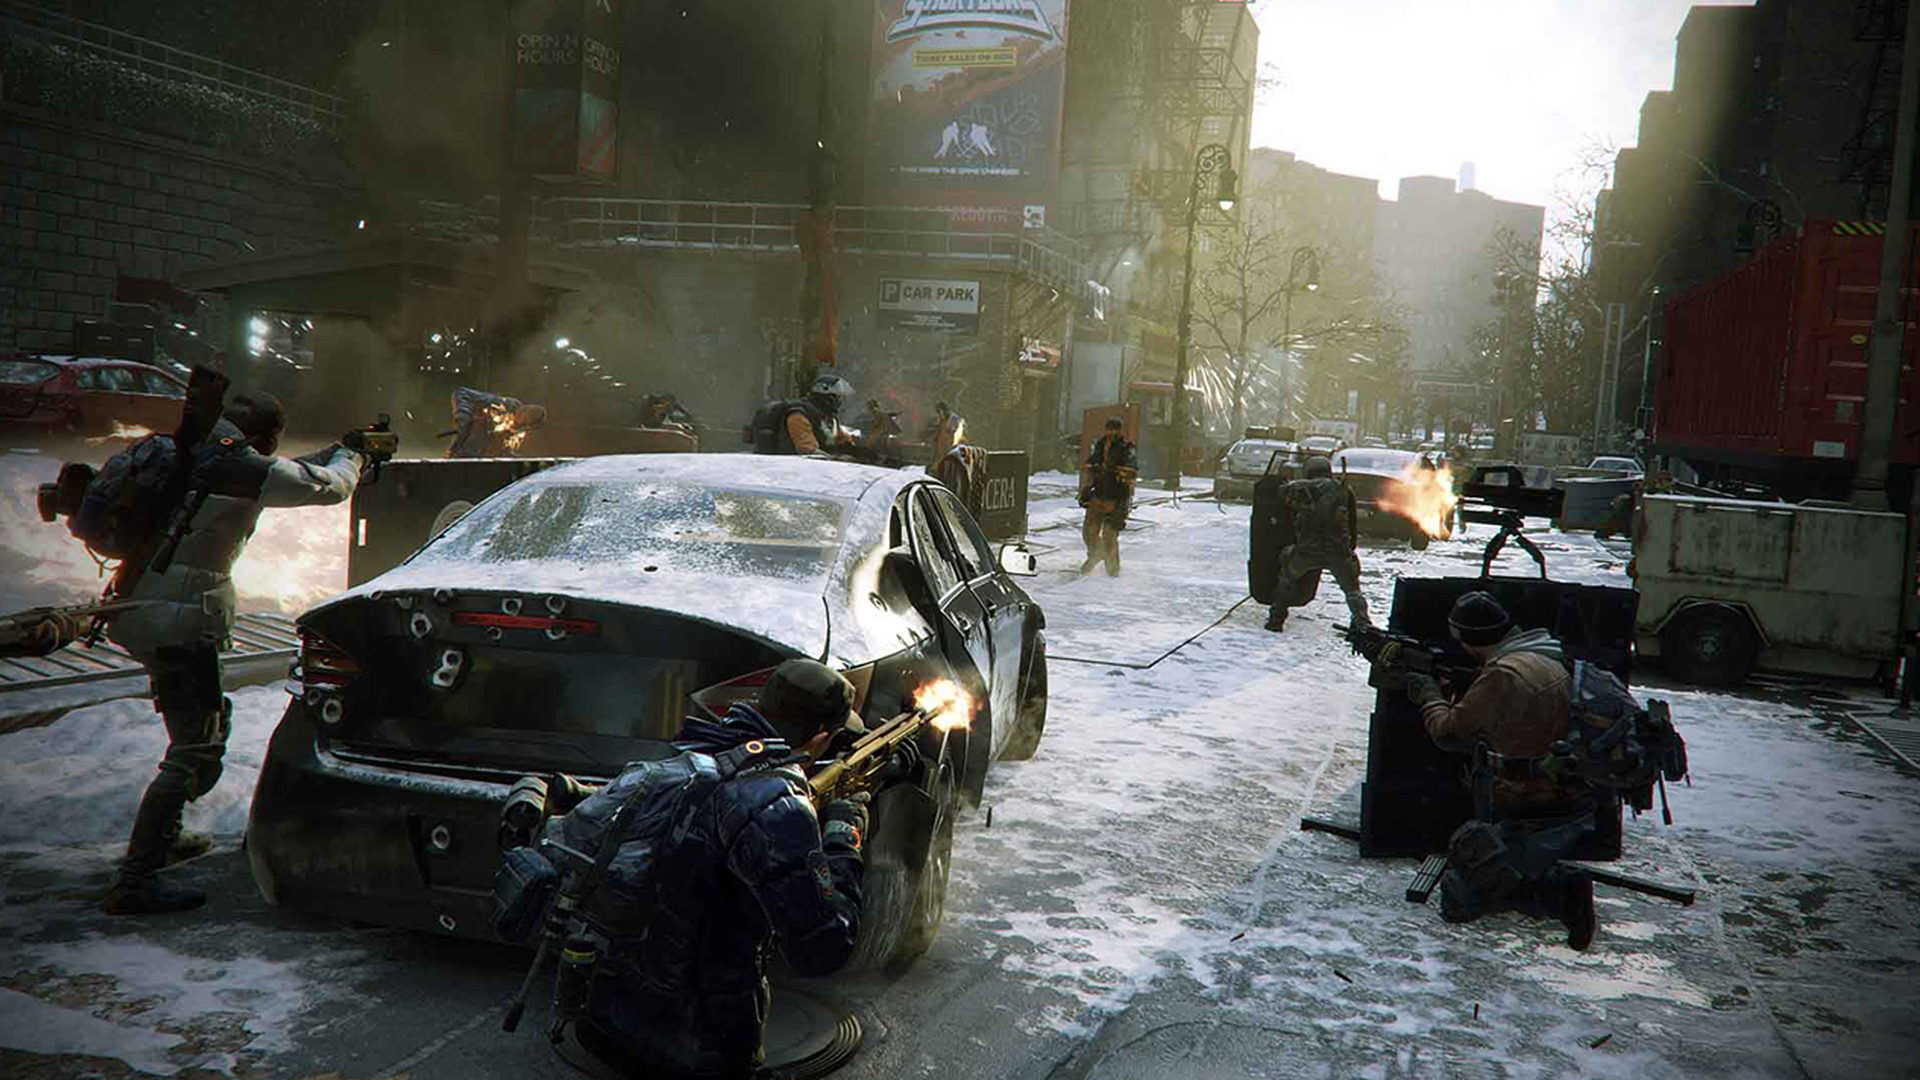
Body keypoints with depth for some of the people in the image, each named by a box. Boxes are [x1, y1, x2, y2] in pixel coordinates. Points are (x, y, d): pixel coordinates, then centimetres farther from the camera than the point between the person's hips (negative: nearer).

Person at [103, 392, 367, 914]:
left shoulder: (192, 454, 13)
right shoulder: (245, 469, -13)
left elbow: (283, 477, 30)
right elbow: (328, 486, -1)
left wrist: (336, 452, 34)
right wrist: (349, 456, 21)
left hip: (141, 612, 10)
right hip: (179, 623, -10)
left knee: (204, 723, 26)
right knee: (195, 749, -7)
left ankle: (163, 837, 37)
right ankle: (134, 881, -7)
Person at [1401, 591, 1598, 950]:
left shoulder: (1503, 674, -20)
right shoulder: (1554, 658, 8)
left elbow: (1450, 732, -9)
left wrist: (1429, 696, 9)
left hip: (1538, 811, -9)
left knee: (1458, 899, -4)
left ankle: (1560, 892, -12)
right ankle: (1561, 885, 4)